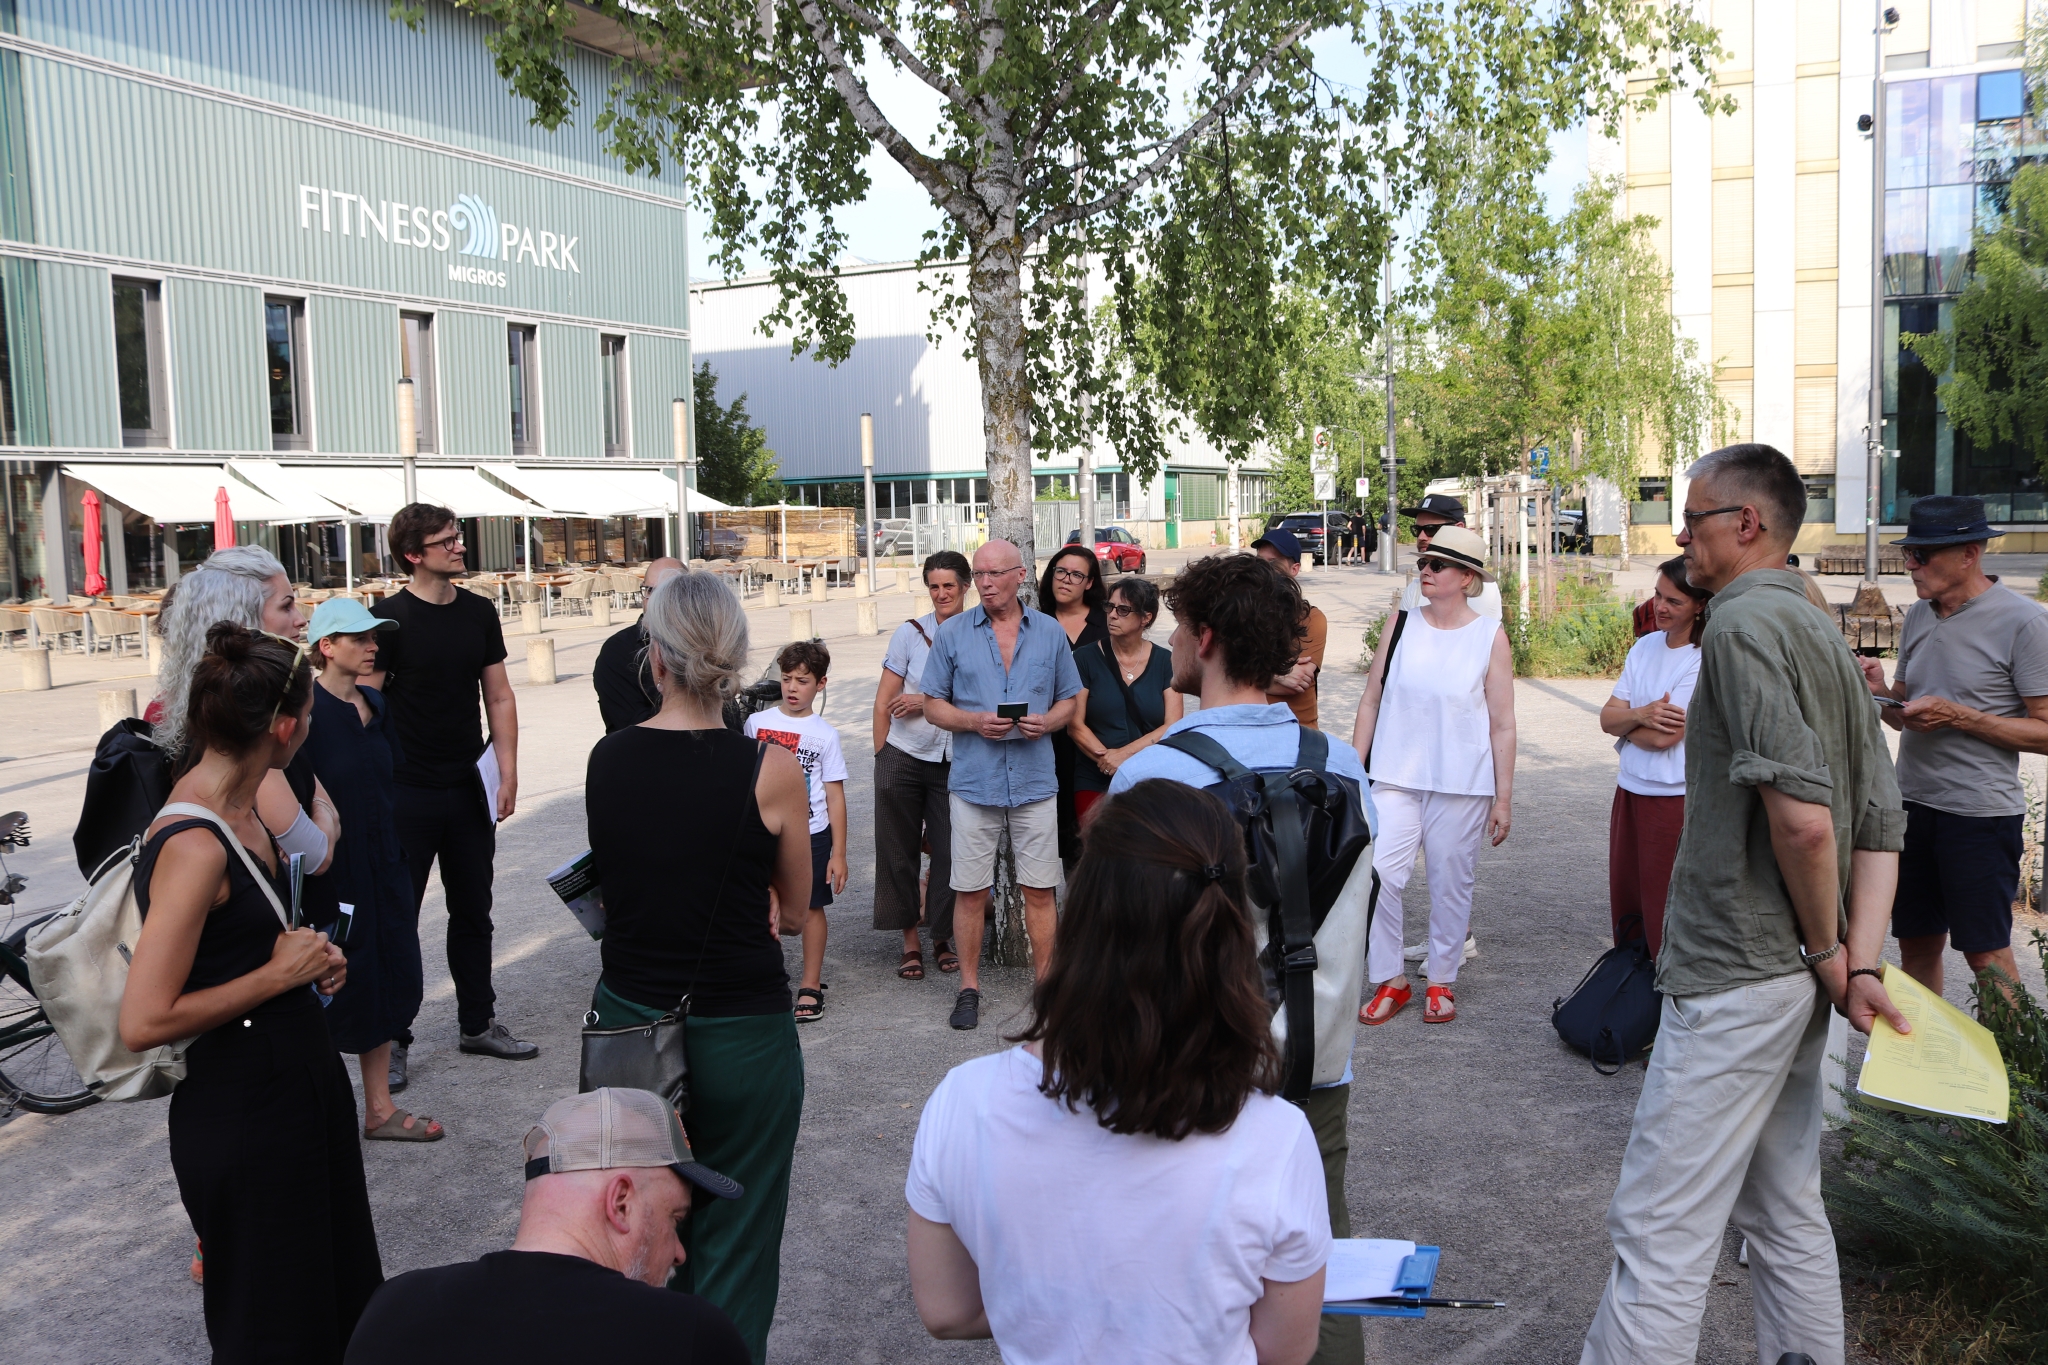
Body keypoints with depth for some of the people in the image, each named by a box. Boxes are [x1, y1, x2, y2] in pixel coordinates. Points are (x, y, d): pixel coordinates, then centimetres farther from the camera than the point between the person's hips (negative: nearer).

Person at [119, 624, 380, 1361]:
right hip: (244, 1113, -9)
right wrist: (278, 975, -20)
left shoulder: (239, 808, 2)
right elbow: (143, 1022, -28)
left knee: (342, 1294, 23)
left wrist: (308, 956, 4)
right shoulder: (193, 846, -26)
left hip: (302, 1078, 9)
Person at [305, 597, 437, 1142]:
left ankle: (380, 1109, 25)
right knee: (335, 995, 1)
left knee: (390, 986, 12)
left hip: (383, 870, 8)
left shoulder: (374, 705, 9)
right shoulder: (307, 710, -14)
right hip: (332, 874, -8)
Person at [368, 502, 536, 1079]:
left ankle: (477, 1024, 27)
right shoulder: (389, 617, -8)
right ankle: (391, 1040, 14)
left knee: (473, 913, 14)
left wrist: (508, 772, 1)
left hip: (469, 788, 5)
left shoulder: (479, 612, 6)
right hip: (407, 793, -5)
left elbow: (499, 697, 9)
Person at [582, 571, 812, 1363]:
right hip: (741, 1035, -3)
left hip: (627, 1024, 4)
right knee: (731, 1251, 11)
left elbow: (617, 886, 9)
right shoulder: (770, 770, -14)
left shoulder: (604, 759, -4)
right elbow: (792, 913, -2)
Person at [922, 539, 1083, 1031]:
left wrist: (1046, 722, -10)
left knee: (1039, 889, 4)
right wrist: (975, 721, -14)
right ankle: (969, 987, 17)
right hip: (974, 781, 0)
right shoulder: (953, 633, 3)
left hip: (1035, 781, 1)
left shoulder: (1050, 632, 6)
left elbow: (1069, 700, 12)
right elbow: (934, 706, 5)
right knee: (970, 891, 4)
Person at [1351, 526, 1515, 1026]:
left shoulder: (1490, 637, -2)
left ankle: (1441, 982, 27)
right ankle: (1390, 981, 9)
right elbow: (1370, 702, 8)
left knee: (1451, 885, 8)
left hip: (1463, 785, -1)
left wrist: (1503, 798, -1)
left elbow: (1503, 725, 0)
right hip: (1396, 779, 1)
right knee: (1378, 876, -9)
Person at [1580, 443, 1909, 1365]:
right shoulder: (1824, 635, 15)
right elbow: (1881, 826, 11)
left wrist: (1826, 950, -12)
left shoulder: (1742, 621, -15)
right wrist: (1861, 964, 1)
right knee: (1787, 1213, 21)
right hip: (1796, 983, 10)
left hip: (1733, 976, -10)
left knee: (1658, 1230, -4)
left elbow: (1801, 814, -26)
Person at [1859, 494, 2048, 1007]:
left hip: (1981, 811, -6)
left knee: (1986, 954, 3)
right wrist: (1880, 692, -6)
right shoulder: (1918, 615, 9)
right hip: (1913, 803, 6)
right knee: (1917, 943, 13)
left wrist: (1958, 716, -20)